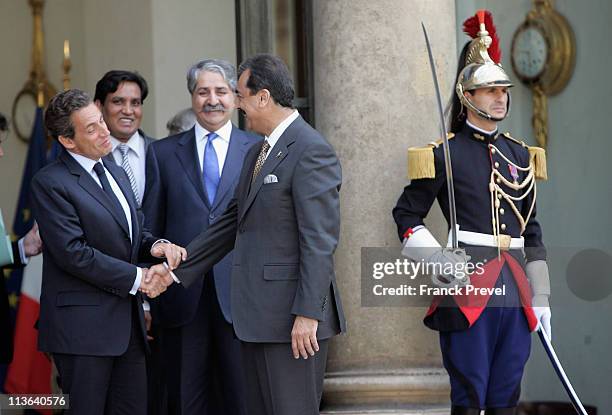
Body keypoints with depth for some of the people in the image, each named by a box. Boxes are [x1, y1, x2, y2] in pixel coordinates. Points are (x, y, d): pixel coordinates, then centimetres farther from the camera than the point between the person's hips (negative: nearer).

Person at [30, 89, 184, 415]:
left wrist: (156, 245, -3)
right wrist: (136, 278, -14)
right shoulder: (49, 183, -10)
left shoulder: (115, 173, 17)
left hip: (127, 324, 8)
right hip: (83, 326, -8)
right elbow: (73, 253, -17)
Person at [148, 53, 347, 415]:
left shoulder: (311, 151, -13)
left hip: (293, 320, -10)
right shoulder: (257, 154, 18)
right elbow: (232, 222, 23)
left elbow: (320, 241, -18)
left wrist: (307, 314, -22)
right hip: (257, 317, 10)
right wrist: (177, 269, 18)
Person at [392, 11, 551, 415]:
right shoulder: (445, 154, -2)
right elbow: (407, 216, 2)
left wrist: (540, 299, 14)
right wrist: (438, 260, -13)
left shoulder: (520, 155, 14)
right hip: (468, 286, -5)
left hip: (514, 289, 5)